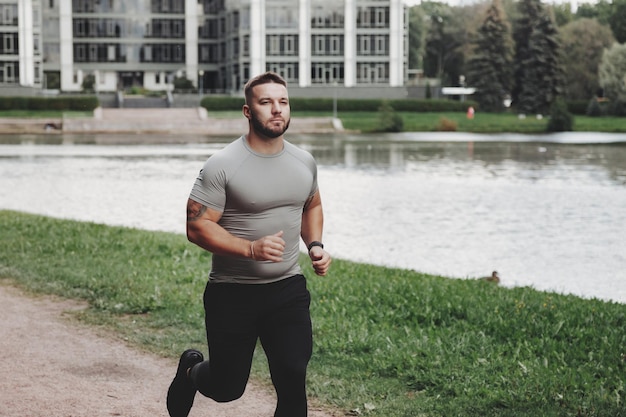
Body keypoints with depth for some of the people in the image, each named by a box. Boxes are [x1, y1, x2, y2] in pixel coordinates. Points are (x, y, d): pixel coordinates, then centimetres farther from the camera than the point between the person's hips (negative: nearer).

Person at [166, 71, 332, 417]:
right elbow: (197, 227, -16)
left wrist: (315, 245, 4)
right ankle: (191, 370, 44)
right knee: (226, 388, 8)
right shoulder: (222, 166, -14)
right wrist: (251, 249, -27)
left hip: (288, 288, 4)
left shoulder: (304, 163, 4)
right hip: (233, 294, -3)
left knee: (293, 375, -11)